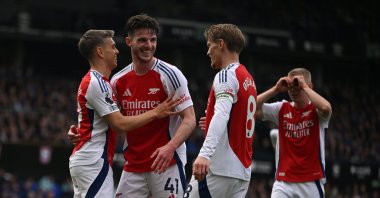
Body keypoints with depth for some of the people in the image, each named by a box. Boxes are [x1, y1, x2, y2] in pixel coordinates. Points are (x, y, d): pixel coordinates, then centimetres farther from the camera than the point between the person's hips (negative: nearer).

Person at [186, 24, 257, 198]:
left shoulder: (226, 75, -9)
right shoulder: (248, 79, 18)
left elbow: (222, 114, -26)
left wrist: (205, 154, -37)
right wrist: (212, 124, 32)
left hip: (220, 168, -9)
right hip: (243, 171, 9)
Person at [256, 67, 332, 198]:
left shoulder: (316, 110, -2)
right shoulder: (281, 109, 7)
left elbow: (326, 108, -27)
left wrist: (304, 86, -16)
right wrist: (276, 89, -6)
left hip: (311, 181, -2)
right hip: (283, 181, 2)